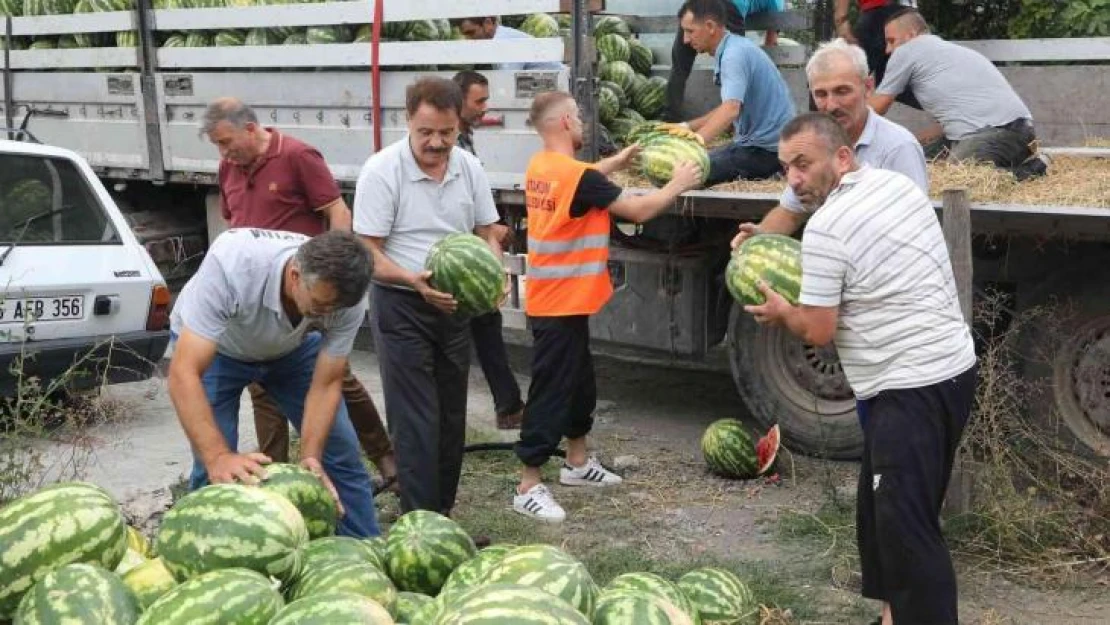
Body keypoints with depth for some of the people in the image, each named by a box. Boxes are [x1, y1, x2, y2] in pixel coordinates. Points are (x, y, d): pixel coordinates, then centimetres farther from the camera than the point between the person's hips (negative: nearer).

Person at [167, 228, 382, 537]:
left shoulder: (347, 294, -31)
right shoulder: (232, 263, -43)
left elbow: (326, 384, -20)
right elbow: (184, 373, -44)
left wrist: (309, 458, -34)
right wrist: (218, 457, -54)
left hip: (292, 347, 3)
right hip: (210, 346, -3)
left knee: (342, 452, -3)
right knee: (212, 470, -17)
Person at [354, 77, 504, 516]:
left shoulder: (469, 168, 0)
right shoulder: (382, 171, -15)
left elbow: (487, 236, 10)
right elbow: (368, 254, -16)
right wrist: (416, 281, -32)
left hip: (455, 304, 6)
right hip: (401, 305, -6)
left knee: (451, 418, 13)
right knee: (416, 422, -7)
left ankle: (443, 515, 27)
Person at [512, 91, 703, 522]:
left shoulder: (541, 167, 4)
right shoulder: (577, 177, -22)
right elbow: (638, 210, -16)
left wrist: (616, 162, 18)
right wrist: (678, 185, -2)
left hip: (551, 301, 10)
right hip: (562, 306, -10)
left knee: (580, 383, 22)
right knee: (551, 391, -4)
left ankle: (577, 463, 36)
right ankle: (529, 487, 2)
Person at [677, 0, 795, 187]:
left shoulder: (734, 55, -19)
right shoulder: (736, 48, 13)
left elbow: (731, 109, -33)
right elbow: (729, 108, 21)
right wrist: (686, 127, 14)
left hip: (765, 150, -10)